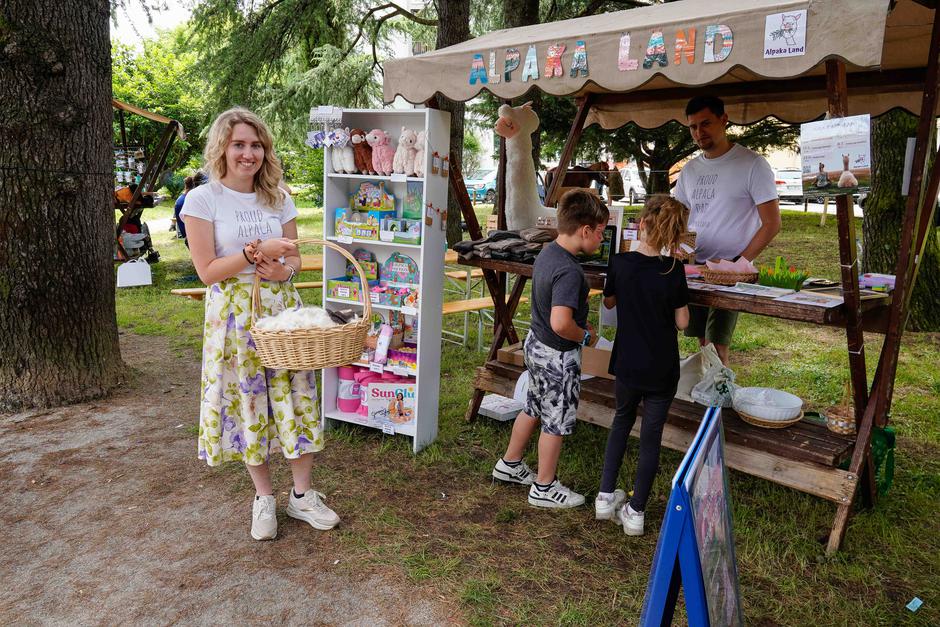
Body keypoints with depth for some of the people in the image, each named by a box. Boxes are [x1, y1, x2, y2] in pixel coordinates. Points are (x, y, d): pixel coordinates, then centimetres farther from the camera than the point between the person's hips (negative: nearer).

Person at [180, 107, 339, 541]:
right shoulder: (203, 199, -5)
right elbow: (207, 270, -10)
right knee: (246, 401, 5)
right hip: (234, 313, -3)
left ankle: (302, 494, 20)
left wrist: (283, 270, -11)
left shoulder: (278, 200, 7)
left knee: (295, 395, 4)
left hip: (282, 307, 3)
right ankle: (263, 497, 25)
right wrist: (258, 251, -20)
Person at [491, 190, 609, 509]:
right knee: (557, 420, 8)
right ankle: (544, 488, 25)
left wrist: (581, 324, 9)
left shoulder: (547, 252, 1)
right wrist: (586, 337, -18)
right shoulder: (569, 271, -29)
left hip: (535, 343, 9)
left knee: (534, 408, 24)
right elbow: (560, 323, -37)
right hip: (559, 355, -9)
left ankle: (510, 464, 41)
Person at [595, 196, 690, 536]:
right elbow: (682, 321, -8)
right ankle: (635, 512, 21)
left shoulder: (620, 263, -11)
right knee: (651, 436, 12)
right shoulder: (674, 270, -15)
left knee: (622, 420, 25)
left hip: (627, 364, 2)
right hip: (662, 369, -1)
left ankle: (606, 496, 22)